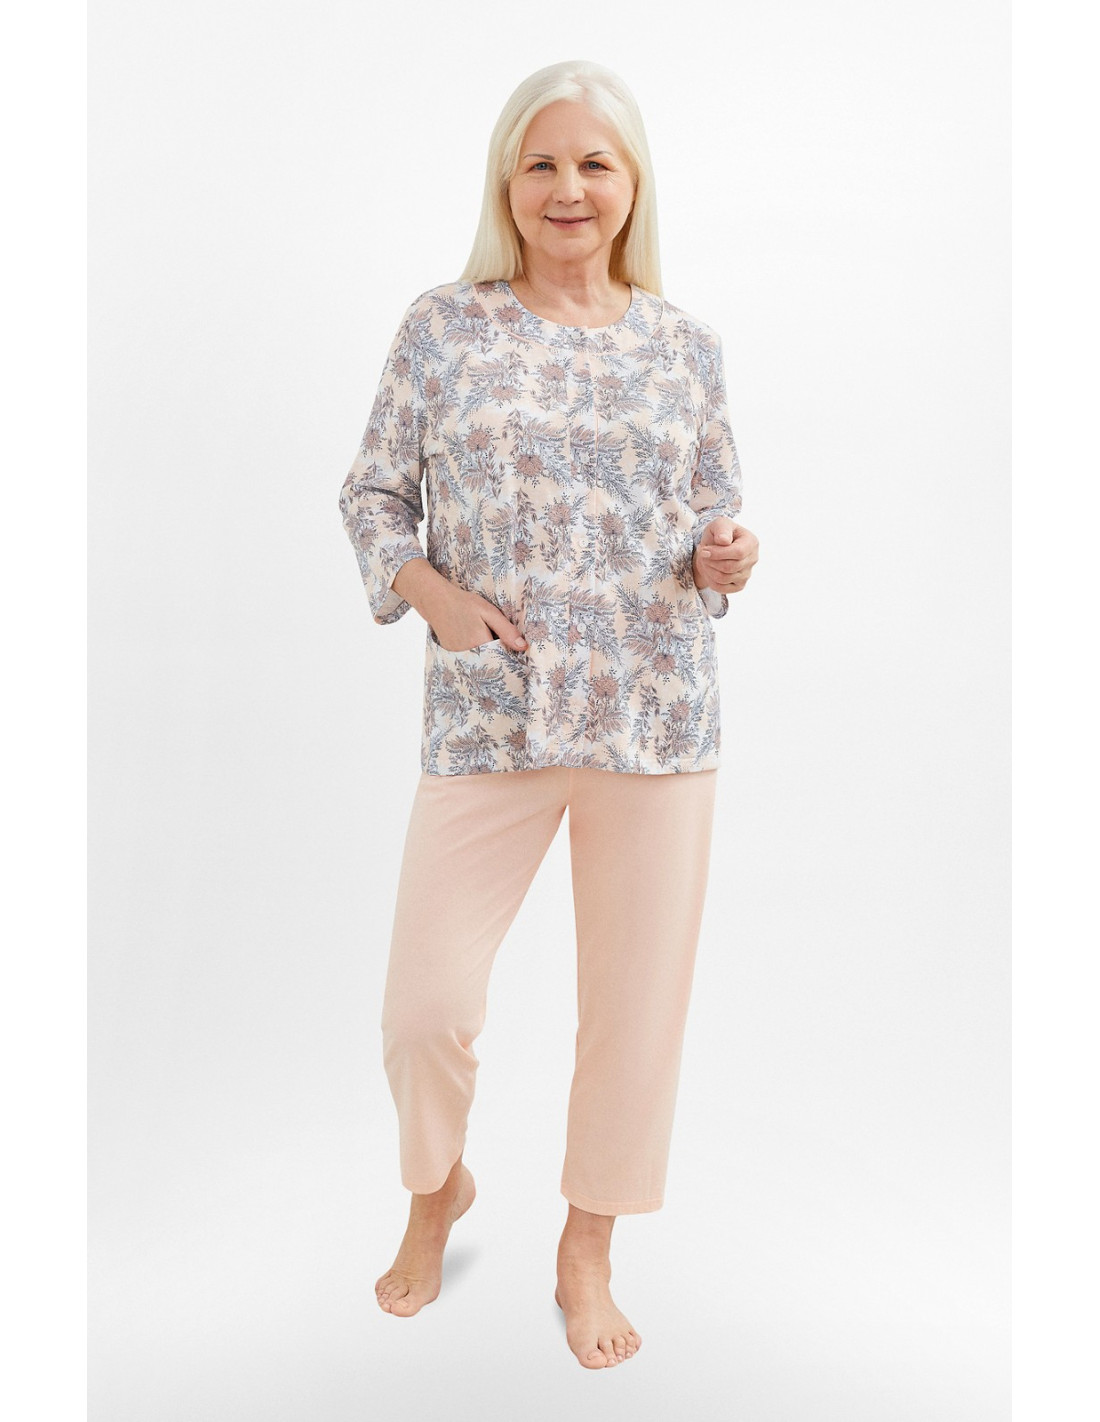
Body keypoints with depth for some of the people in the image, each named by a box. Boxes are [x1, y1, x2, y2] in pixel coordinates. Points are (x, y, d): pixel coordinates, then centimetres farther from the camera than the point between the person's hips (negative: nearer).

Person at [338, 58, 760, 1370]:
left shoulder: (686, 344, 8)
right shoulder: (442, 327, 4)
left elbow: (714, 516, 13)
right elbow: (371, 494, 8)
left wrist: (725, 559, -9)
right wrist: (430, 592, -9)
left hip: (656, 716, 2)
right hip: (486, 714, -1)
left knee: (635, 1003, 9)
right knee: (424, 1001, 3)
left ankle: (588, 1254, 36)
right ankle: (437, 1190, 39)